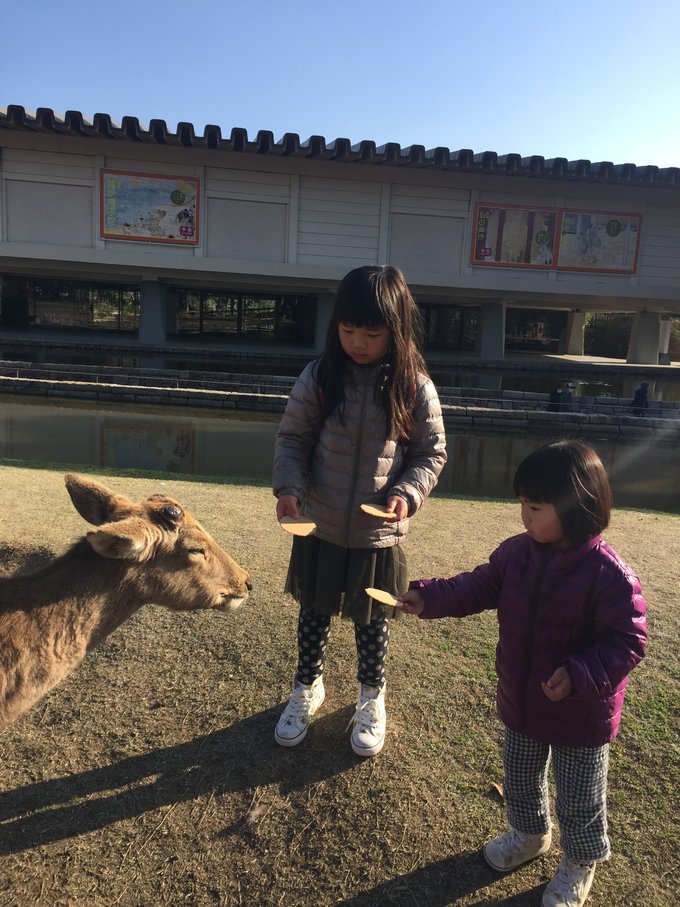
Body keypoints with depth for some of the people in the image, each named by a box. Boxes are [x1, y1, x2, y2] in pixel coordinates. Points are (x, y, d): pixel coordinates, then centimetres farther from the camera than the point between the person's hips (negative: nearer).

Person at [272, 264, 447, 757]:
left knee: (372, 620, 18)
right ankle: (307, 689, 46)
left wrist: (408, 493, -18)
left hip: (380, 535, -1)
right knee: (315, 612, 20)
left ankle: (372, 698, 44)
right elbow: (292, 439, -3)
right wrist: (290, 486, -19)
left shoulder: (415, 389, -10)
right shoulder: (319, 378, -9)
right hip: (319, 528, 1)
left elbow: (432, 453, -1)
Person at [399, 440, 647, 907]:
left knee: (578, 799, 17)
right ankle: (531, 834, 55)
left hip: (581, 715, -6)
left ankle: (580, 863, 45)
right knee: (520, 779, 27)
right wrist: (429, 597, -11)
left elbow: (628, 641, -22)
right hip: (521, 702, 6)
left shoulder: (609, 575, -27)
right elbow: (479, 587, 0)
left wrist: (579, 676, -33)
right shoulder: (516, 552, -9)